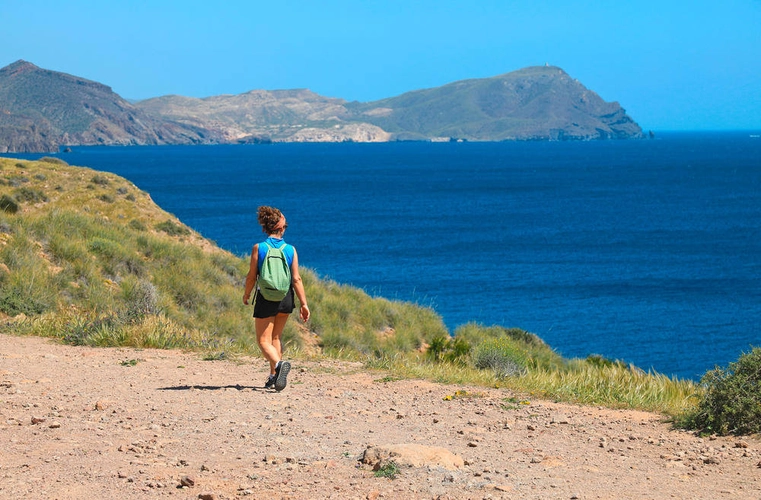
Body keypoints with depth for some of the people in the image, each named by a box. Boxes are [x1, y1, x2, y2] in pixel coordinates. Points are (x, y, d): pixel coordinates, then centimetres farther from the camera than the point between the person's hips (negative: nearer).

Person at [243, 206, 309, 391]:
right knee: (275, 337, 21)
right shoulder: (291, 250, -4)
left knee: (264, 341, 1)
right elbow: (296, 279, -6)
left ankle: (279, 363, -28)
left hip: (266, 299, -3)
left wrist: (246, 295, 11)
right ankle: (273, 376, 22)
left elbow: (251, 277, -7)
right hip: (286, 299, 3)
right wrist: (303, 303, 0)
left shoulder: (258, 248, -9)